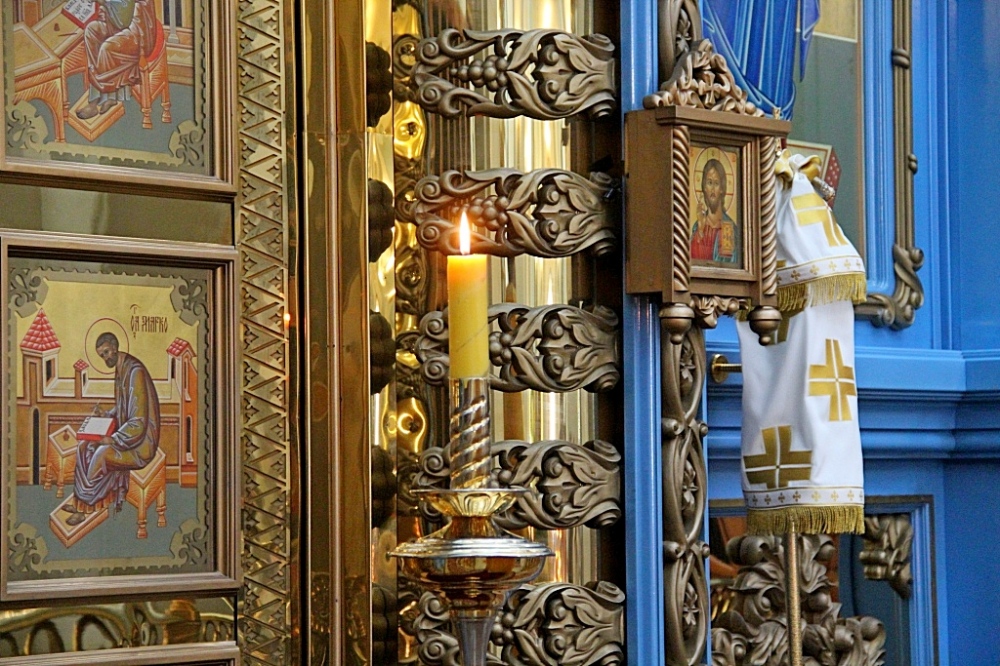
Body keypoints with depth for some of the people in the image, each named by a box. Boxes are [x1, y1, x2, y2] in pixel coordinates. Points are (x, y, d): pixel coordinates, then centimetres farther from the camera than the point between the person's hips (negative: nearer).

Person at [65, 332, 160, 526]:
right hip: (127, 433, 10)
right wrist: (106, 415, 4)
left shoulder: (134, 372, -24)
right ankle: (80, 500, 7)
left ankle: (85, 507, -8)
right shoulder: (120, 370, 8)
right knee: (85, 447, 4)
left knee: (101, 455, -23)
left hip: (142, 440, -10)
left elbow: (139, 422, -26)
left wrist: (114, 439, -24)